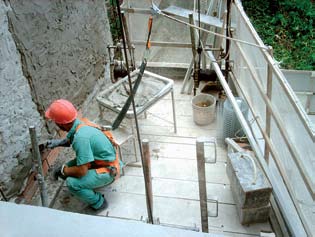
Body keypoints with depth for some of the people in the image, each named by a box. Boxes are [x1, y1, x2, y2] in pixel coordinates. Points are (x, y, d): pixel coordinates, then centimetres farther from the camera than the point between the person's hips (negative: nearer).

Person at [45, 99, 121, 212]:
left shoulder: (80, 137, -33)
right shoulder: (78, 123, -6)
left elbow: (81, 171, -29)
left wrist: (63, 170, -12)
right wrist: (58, 142, 3)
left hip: (108, 170, -9)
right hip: (100, 161, 9)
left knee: (72, 183, -23)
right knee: (67, 169, 6)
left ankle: (99, 203, -1)